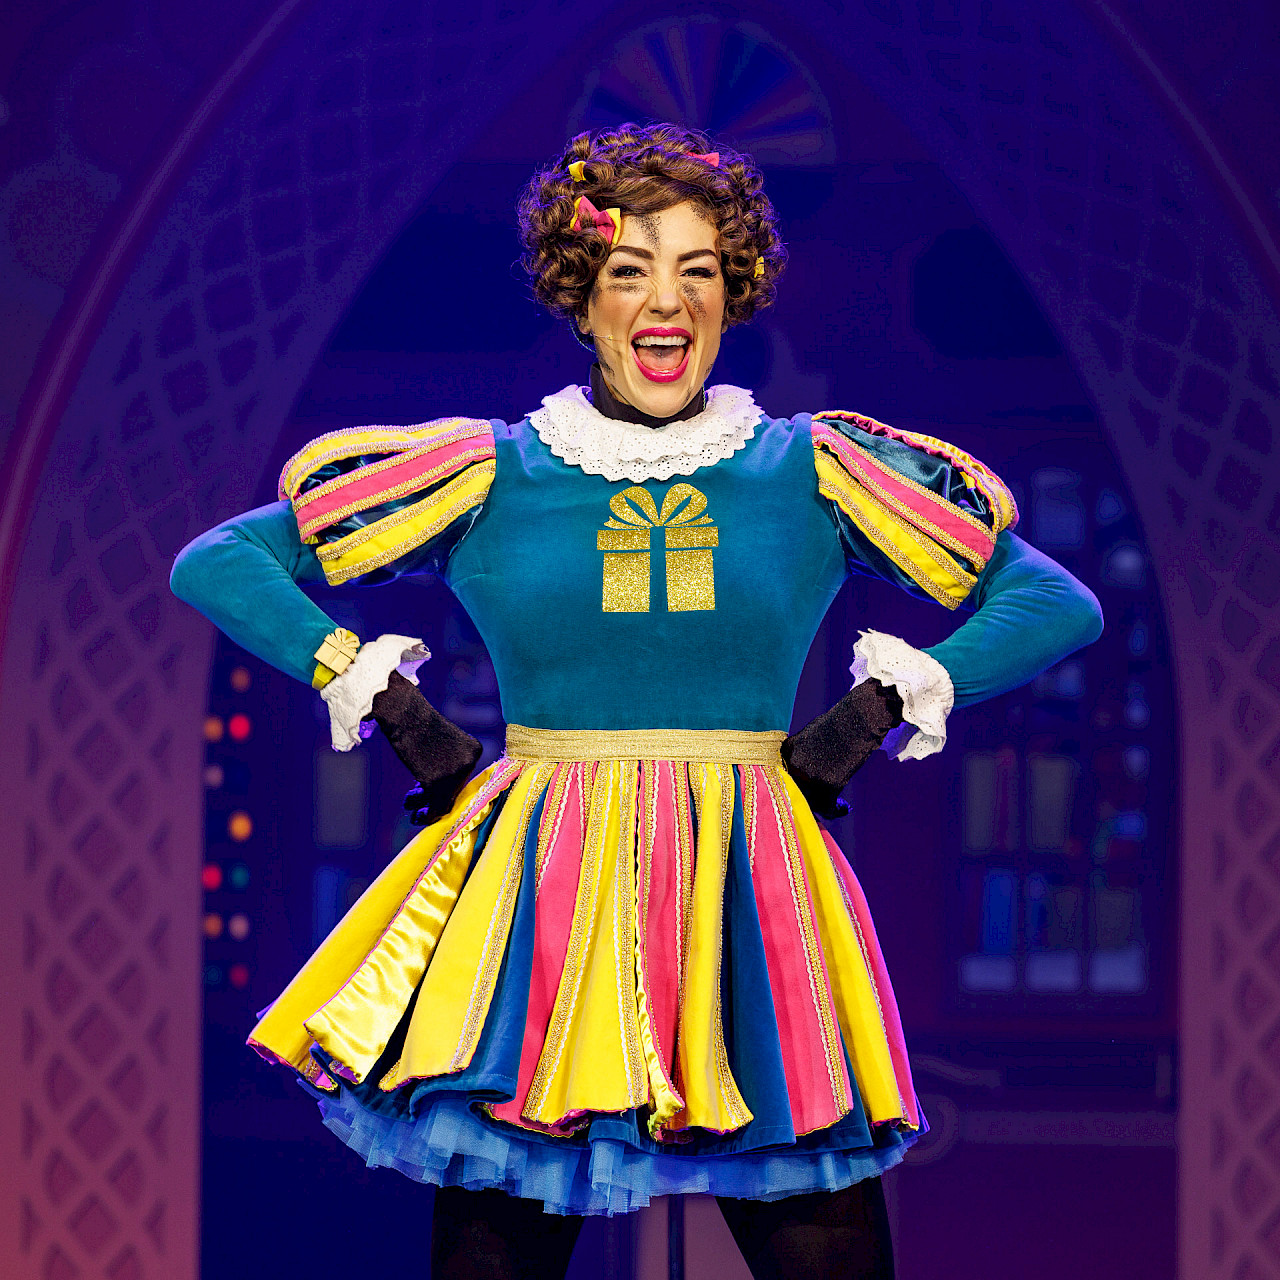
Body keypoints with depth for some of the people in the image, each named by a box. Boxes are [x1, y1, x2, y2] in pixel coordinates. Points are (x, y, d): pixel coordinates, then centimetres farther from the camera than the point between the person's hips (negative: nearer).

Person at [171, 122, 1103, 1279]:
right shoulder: (490, 475, 6)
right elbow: (217, 564, 8)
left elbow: (1059, 603, 12)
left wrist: (884, 705, 3)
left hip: (753, 898, 0)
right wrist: (380, 697, 1)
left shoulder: (814, 473, 8)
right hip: (534, 898, 0)